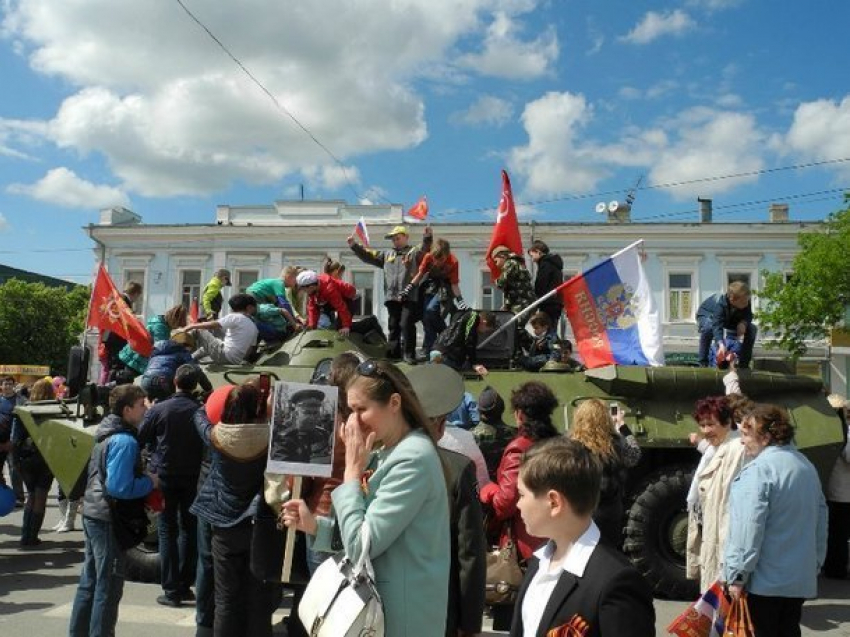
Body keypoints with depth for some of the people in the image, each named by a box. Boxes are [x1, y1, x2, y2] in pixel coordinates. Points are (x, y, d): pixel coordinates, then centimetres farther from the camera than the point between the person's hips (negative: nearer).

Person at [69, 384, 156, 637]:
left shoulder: (107, 434, 9)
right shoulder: (125, 441, -21)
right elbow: (120, 487, -26)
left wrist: (144, 479, 12)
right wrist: (150, 481, -13)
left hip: (93, 514, 10)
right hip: (109, 520, -10)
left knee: (90, 580, 19)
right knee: (108, 587, 1)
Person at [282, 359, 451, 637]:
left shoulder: (412, 459, -22)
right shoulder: (390, 453, 8)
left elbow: (361, 546, -23)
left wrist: (352, 472, -17)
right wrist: (315, 525, 0)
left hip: (401, 612, -9)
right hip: (382, 599, 9)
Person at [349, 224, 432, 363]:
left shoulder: (414, 252, 8)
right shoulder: (387, 255, 23)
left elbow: (424, 249, -12)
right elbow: (368, 256, 22)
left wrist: (427, 237, -32)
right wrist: (354, 245, 12)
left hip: (409, 297, -5)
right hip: (392, 297, 5)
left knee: (407, 325, -9)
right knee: (393, 327, 9)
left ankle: (409, 354, -3)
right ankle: (393, 353, 16)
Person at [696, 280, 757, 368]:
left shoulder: (746, 303, -27)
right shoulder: (719, 304, -44)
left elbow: (748, 315, -11)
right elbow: (717, 326, -53)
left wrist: (743, 322, -37)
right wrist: (721, 344, -68)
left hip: (729, 319, 6)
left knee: (752, 329, -12)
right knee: (708, 328, -42)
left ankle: (744, 363, 0)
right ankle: (703, 363, -28)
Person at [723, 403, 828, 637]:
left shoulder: (759, 469, -17)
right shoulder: (807, 466, 11)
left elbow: (748, 529, -21)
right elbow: (820, 520, 17)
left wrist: (737, 575, -15)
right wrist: (816, 564, 24)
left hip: (764, 582, -8)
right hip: (801, 579, 8)